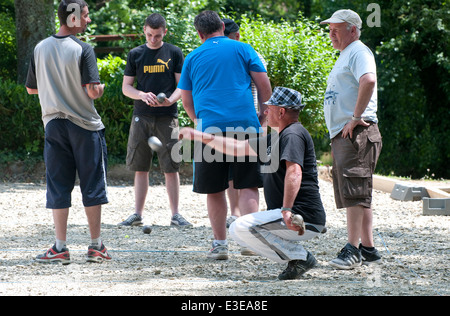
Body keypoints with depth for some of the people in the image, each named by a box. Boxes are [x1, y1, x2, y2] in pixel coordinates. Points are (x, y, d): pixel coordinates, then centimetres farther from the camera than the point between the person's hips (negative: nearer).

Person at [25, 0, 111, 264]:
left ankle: (61, 248, 3)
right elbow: (93, 91, -18)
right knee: (92, 186, 5)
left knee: (58, 186, 6)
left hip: (54, 124, 4)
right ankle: (96, 247, 8)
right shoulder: (83, 50, -12)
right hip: (85, 125, -4)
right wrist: (100, 88, 4)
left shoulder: (40, 49, 4)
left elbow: (31, 88, 12)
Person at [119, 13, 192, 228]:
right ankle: (137, 214, 11)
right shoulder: (136, 54, 8)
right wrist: (143, 95, -11)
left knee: (171, 167, -3)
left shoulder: (174, 53, 4)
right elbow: (126, 87, 9)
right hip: (141, 117, 2)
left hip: (167, 117, -2)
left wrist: (171, 99, -17)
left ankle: (175, 215, 1)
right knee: (140, 168, 5)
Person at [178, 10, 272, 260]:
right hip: (245, 124, -1)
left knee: (214, 190, 8)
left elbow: (186, 101, 16)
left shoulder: (193, 58, 12)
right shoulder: (242, 49, 8)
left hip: (210, 125, 1)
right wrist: (263, 115, 18)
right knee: (248, 186, 3)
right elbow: (264, 85, 4)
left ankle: (220, 244, 9)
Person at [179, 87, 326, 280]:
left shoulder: (293, 135, -12)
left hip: (305, 219, -11)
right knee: (236, 231, 16)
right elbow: (238, 147, 28)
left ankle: (300, 258, -12)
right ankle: (295, 259, 5)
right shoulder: (276, 138, 21)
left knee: (242, 227, -20)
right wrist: (200, 136, 28)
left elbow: (294, 172, -28)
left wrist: (286, 211, -39)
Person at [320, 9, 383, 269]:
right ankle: (368, 248, 14)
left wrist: (356, 118, -24)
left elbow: (368, 81, -29)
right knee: (353, 195, 11)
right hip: (342, 135, 11)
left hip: (357, 133, -11)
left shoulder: (358, 52, -8)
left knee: (354, 192, -13)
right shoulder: (345, 55, 24)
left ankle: (353, 250, -16)